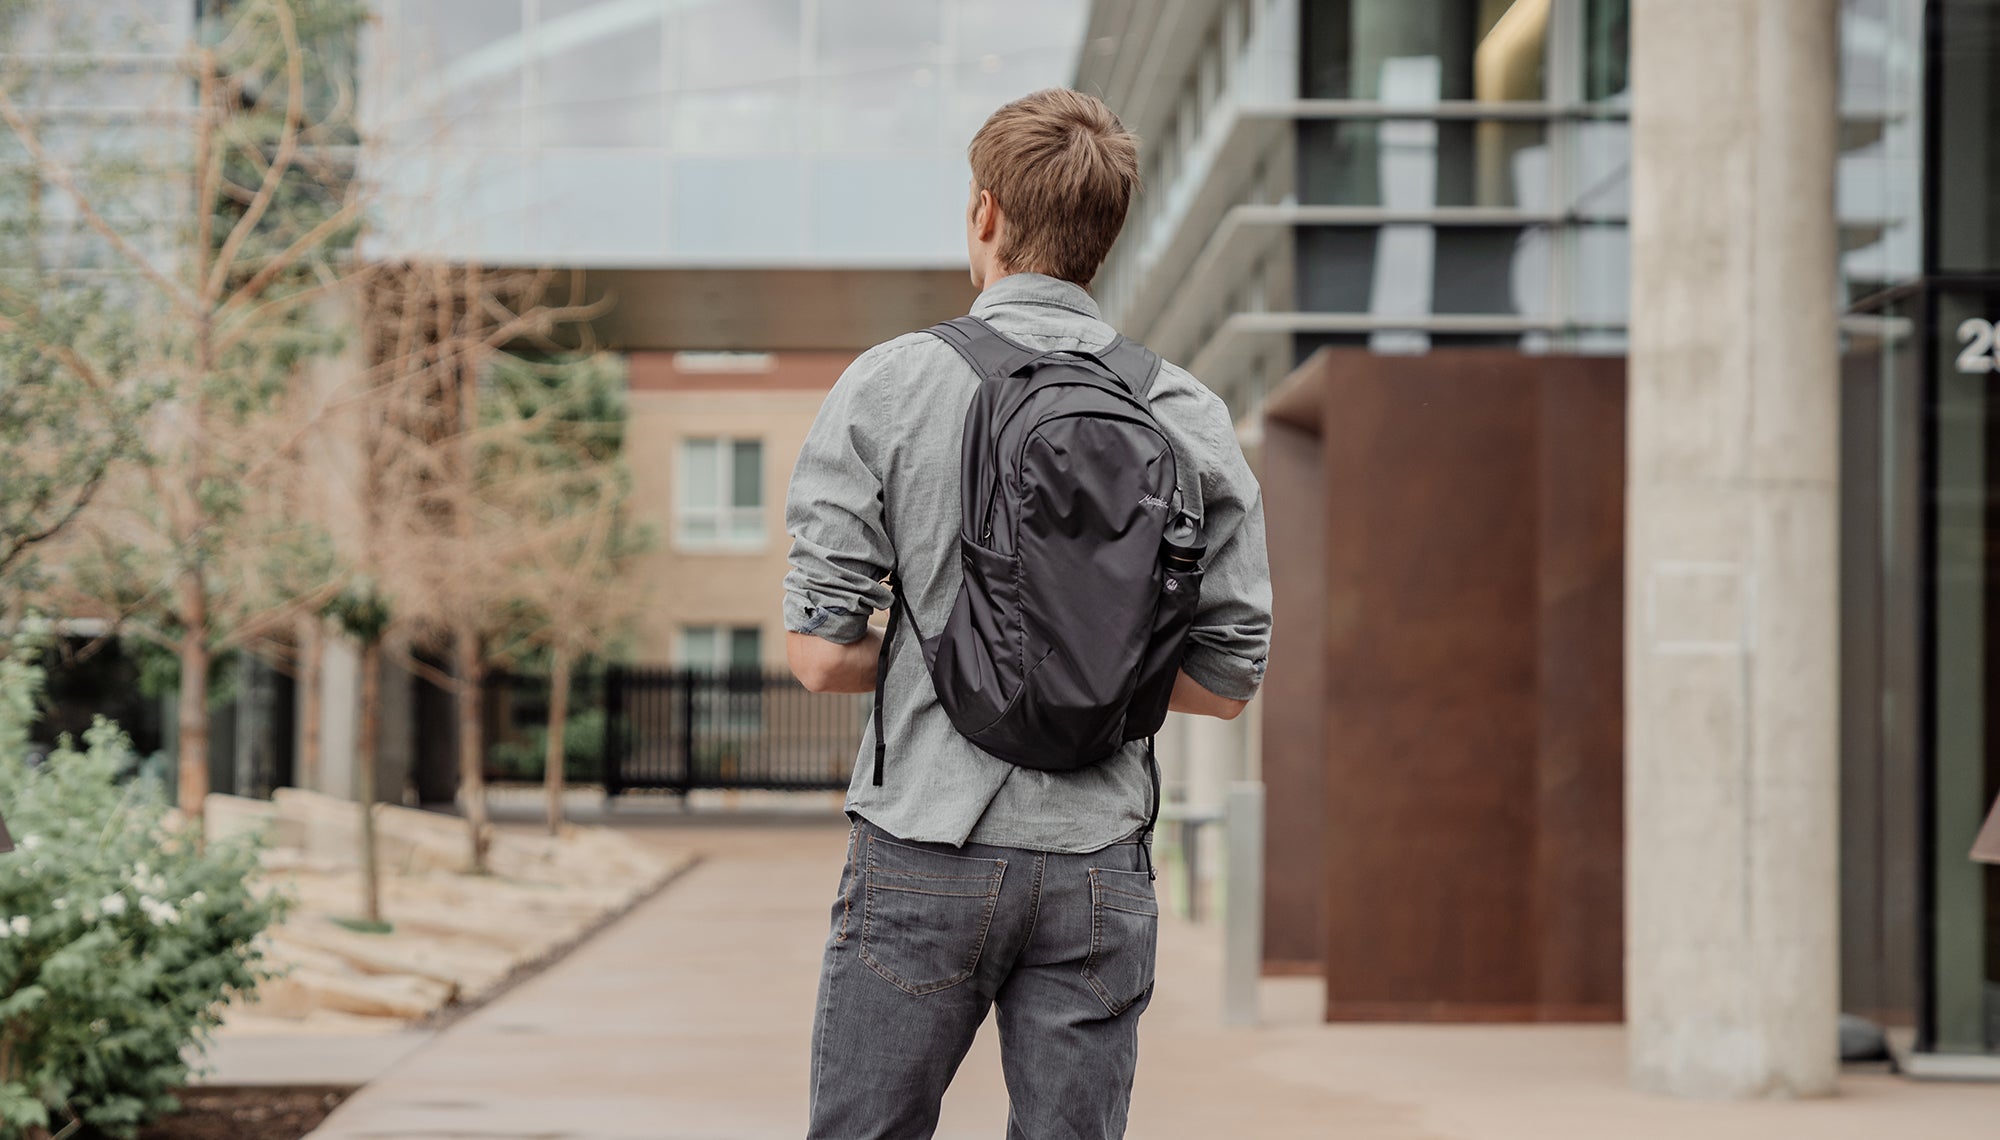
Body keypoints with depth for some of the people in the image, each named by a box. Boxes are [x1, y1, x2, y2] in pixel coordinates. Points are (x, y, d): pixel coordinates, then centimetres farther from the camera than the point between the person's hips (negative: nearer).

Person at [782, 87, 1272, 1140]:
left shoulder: (891, 386, -4)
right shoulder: (1190, 416, 3)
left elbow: (817, 654, -7)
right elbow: (1229, 679, 6)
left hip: (926, 854, -2)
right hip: (1100, 869, 2)